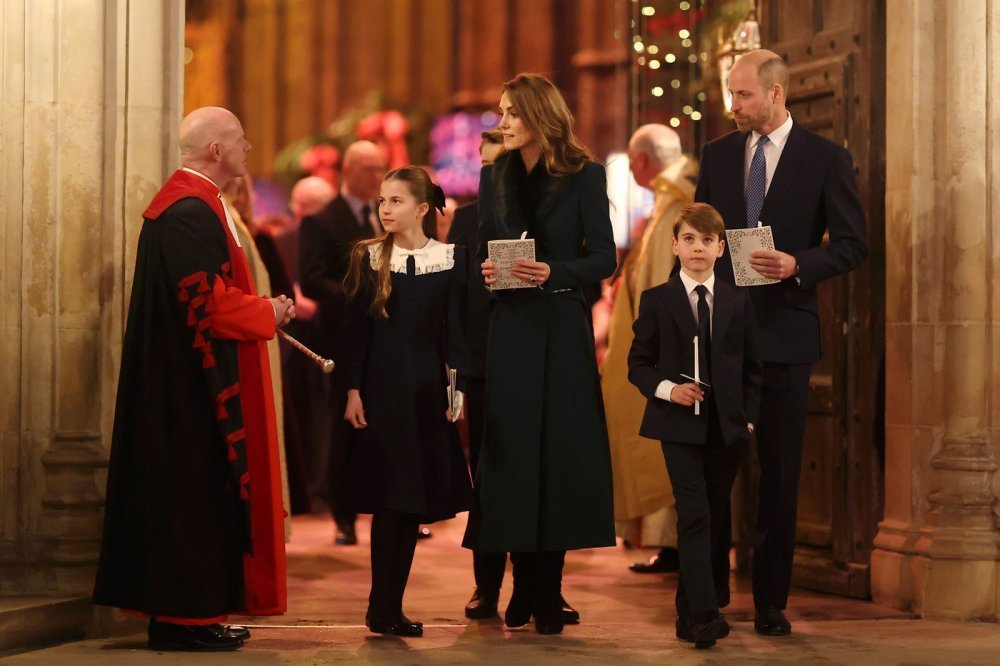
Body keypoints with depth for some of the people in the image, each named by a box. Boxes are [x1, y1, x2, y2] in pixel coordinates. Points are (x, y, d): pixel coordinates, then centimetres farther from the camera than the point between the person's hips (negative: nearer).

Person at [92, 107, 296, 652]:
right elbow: (210, 302, -24)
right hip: (196, 380, -11)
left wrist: (260, 309, 12)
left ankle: (184, 610, 17)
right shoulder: (191, 211, -18)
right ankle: (186, 615, -1)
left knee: (199, 493, 12)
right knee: (197, 491, -5)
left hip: (186, 378, 11)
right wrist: (268, 313, -9)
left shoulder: (186, 204, 16)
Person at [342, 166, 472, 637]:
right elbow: (355, 328, 1)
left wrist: (458, 387, -3)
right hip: (382, 387, -2)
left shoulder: (450, 259, 4)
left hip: (427, 390, 2)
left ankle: (389, 607, 11)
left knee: (415, 501, 3)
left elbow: (455, 330, 4)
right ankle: (382, 610, -2)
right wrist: (353, 390, -4)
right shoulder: (369, 258, 2)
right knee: (390, 497, -6)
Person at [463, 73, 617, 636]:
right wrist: (486, 269, -8)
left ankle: (549, 592, 4)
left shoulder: (585, 176, -2)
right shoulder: (495, 176, 9)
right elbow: (482, 249, 13)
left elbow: (604, 258, -5)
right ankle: (525, 586, 10)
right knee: (512, 450, 1)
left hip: (563, 328, -3)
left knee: (560, 451, -3)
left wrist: (554, 272, -19)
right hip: (510, 327, 3)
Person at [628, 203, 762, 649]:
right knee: (694, 515, -13)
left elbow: (751, 368, 11)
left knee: (716, 519, 9)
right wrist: (667, 389, -14)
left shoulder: (738, 302, 8)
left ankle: (693, 609, 22)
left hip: (727, 428, 3)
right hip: (679, 427, -3)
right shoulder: (656, 301, 1)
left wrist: (748, 418, 3)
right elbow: (638, 364, 3)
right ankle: (702, 614, -18)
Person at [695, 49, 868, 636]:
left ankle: (771, 602, 10)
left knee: (780, 474, 3)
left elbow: (853, 245, -3)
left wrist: (798, 265, -18)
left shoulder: (826, 158, -2)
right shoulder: (718, 155, 9)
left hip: (784, 331, -3)